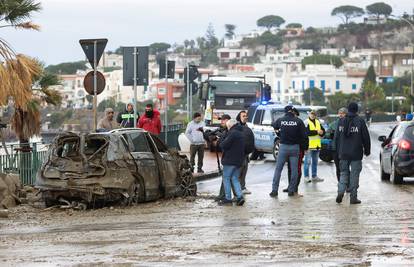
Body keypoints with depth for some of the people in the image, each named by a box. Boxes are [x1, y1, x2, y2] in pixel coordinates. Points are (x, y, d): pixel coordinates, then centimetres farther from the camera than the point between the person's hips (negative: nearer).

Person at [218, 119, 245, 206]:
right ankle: (240, 196, 0)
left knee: (226, 178, 1)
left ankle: (228, 198, 0)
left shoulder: (232, 133, -16)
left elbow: (224, 145, -20)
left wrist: (221, 142, 2)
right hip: (239, 160, 9)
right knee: (235, 179, 14)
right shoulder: (241, 133, 15)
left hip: (230, 160, -9)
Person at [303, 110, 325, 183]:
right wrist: (316, 132, -19)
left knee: (315, 162, 13)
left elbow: (323, 131, 12)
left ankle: (314, 176, 20)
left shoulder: (318, 122, 14)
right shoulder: (306, 122, -7)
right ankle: (306, 177, -1)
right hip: (309, 145, -7)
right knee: (307, 162, -6)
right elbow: (307, 132, -20)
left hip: (317, 145, 7)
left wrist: (321, 132, -11)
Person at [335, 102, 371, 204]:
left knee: (344, 173, 13)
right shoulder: (360, 121, -7)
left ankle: (341, 191, -8)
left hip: (343, 153, 3)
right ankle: (353, 197, 3)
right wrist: (367, 150, 8)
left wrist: (338, 152, 19)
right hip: (356, 154, -3)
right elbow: (366, 137, -4)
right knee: (354, 174, 2)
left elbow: (336, 137, 10)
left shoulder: (341, 121, 4)